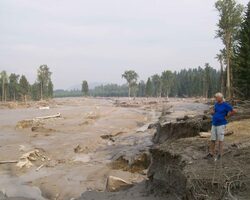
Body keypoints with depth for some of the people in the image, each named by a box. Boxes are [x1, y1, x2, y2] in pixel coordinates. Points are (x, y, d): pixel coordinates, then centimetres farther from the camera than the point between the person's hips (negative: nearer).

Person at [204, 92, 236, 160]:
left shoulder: (226, 105, -9)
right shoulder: (216, 104, 10)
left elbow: (234, 111, -11)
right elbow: (213, 112, 23)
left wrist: (226, 116, -7)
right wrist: (212, 112, -1)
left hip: (221, 125, -6)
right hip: (214, 124, 6)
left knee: (220, 140, 2)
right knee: (212, 140, 8)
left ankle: (220, 154, 13)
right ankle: (211, 154, 16)